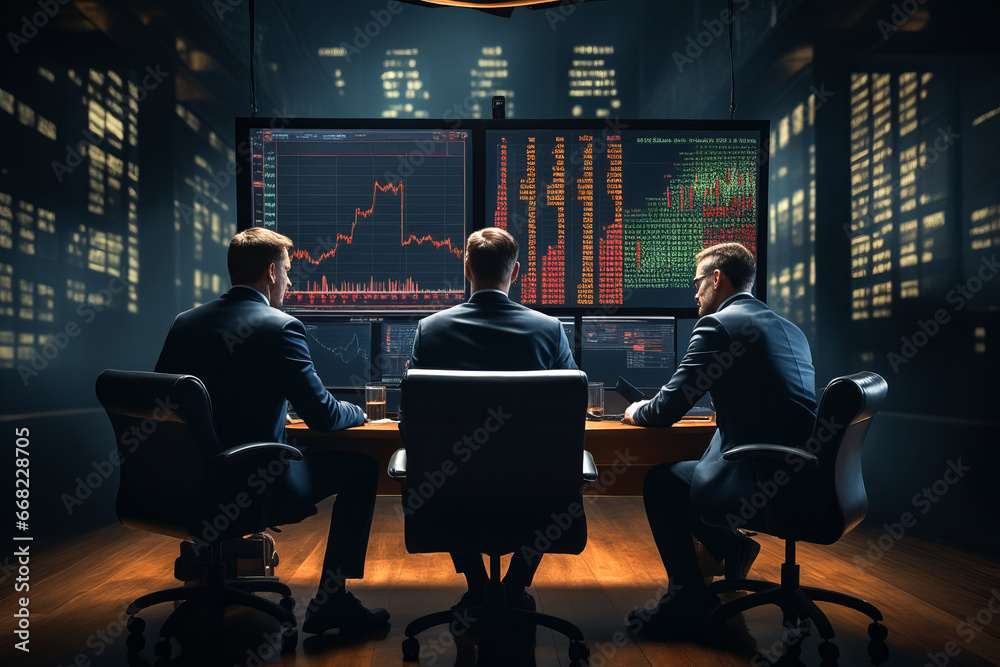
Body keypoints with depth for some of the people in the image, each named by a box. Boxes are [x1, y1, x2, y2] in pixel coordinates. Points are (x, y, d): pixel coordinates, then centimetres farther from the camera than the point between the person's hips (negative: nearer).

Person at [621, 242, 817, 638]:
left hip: (755, 484, -9)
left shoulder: (717, 326, -9)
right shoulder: (790, 330, 16)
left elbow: (665, 411, -8)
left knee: (659, 481, 13)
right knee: (689, 467, 25)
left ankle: (691, 604, 18)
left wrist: (635, 412, 11)